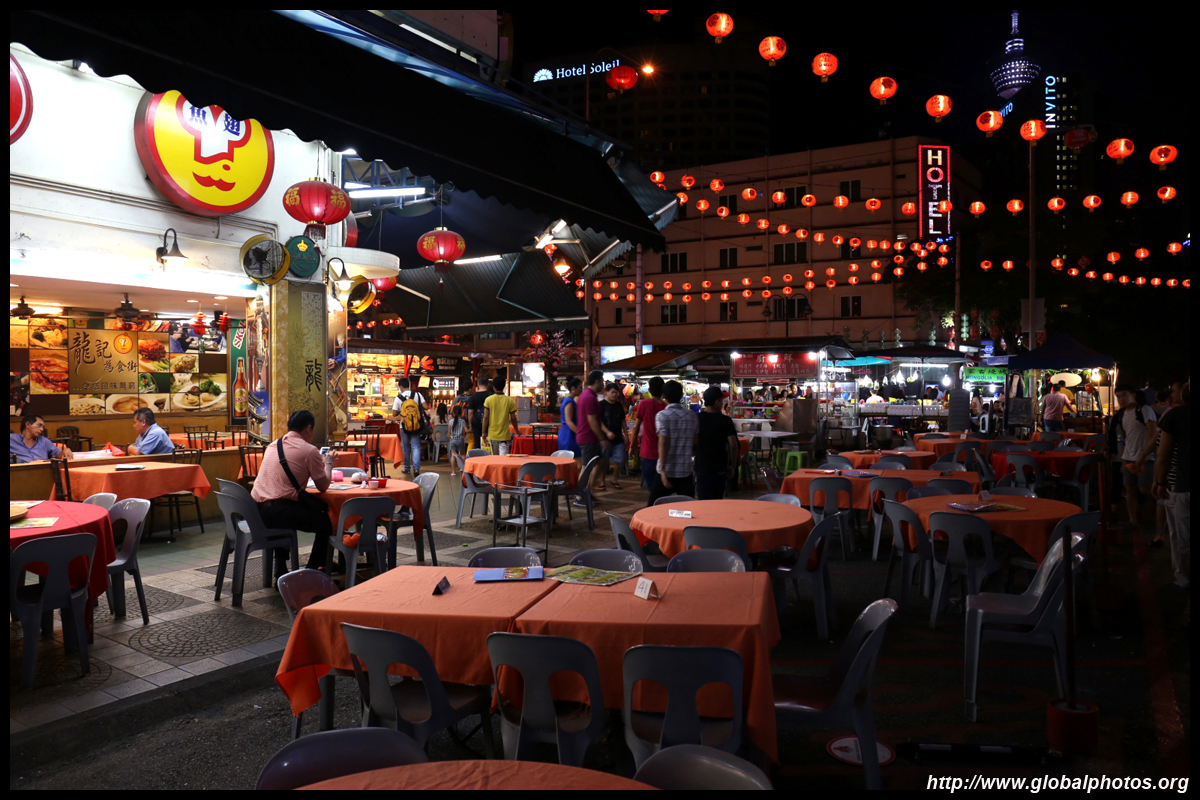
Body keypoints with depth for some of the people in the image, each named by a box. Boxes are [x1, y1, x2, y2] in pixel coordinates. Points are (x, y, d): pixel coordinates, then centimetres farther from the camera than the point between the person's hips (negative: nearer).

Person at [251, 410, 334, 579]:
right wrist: (328, 463, 22)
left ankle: (280, 569, 37)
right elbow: (323, 487, 3)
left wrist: (322, 463, 38)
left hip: (256, 509, 7)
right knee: (325, 522, 14)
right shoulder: (309, 450, -5)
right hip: (277, 511, -7)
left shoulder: (273, 446, 16)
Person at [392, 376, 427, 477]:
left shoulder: (399, 398, -6)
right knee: (416, 446, 3)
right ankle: (416, 468, -13)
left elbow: (394, 414, -4)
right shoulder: (417, 394, -4)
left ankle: (407, 469, 22)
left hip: (404, 426, 0)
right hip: (416, 426, 1)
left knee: (406, 448, 13)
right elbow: (425, 406, -6)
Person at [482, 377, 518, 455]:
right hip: (504, 434, -1)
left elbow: (486, 417, -6)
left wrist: (484, 432, 2)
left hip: (492, 434, 1)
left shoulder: (488, 400, -4)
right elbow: (513, 418, 1)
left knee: (494, 457, 15)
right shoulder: (510, 401, -3)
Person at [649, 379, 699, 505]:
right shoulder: (692, 416, 5)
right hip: (686, 471, 3)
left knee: (654, 505, 9)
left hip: (667, 471, -3)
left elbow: (663, 443, -15)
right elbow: (695, 444, 7)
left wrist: (663, 470, -17)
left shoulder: (662, 416, -8)